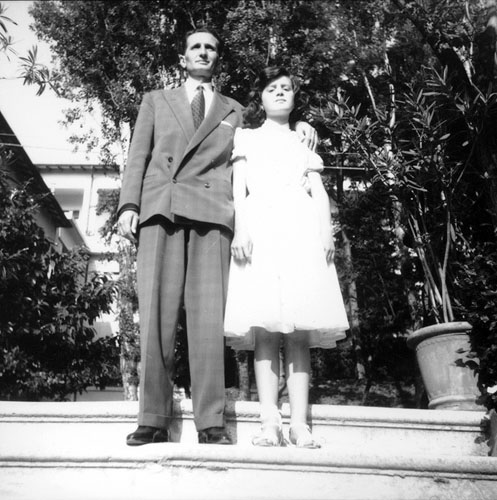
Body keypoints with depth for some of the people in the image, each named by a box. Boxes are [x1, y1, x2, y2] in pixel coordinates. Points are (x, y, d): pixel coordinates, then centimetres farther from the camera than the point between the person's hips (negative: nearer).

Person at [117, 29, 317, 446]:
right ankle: (154, 420, -6)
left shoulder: (235, 112, 26)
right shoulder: (156, 101, 24)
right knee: (156, 314, -9)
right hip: (159, 208, 0)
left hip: (211, 213, 0)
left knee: (208, 315, -11)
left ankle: (211, 424, -11)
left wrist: (296, 129, 14)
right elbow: (138, 157, 15)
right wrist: (128, 205, 0)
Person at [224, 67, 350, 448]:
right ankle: (270, 423, -13)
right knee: (264, 328, -11)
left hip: (302, 231, 2)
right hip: (260, 229, -1)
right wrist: (240, 229, -6)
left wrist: (327, 232, -1)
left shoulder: (304, 143, 29)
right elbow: (238, 187, 11)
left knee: (300, 329, -8)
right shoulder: (246, 137, 24)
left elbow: (319, 193, 17)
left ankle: (300, 423, -11)